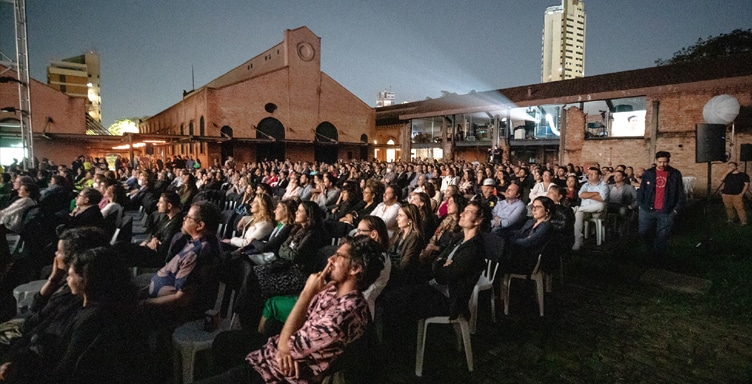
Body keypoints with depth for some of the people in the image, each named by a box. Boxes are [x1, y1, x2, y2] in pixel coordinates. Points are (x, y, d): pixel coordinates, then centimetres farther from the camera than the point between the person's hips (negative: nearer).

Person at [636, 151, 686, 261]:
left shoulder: (675, 174, 2)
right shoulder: (648, 173, 3)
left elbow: (680, 193, 3)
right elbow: (641, 190, 6)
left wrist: (677, 209, -3)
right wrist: (641, 205, -1)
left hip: (666, 212, -1)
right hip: (648, 210, 1)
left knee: (662, 237, 4)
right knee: (643, 232, 6)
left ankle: (659, 259, 19)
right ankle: (653, 248, 35)